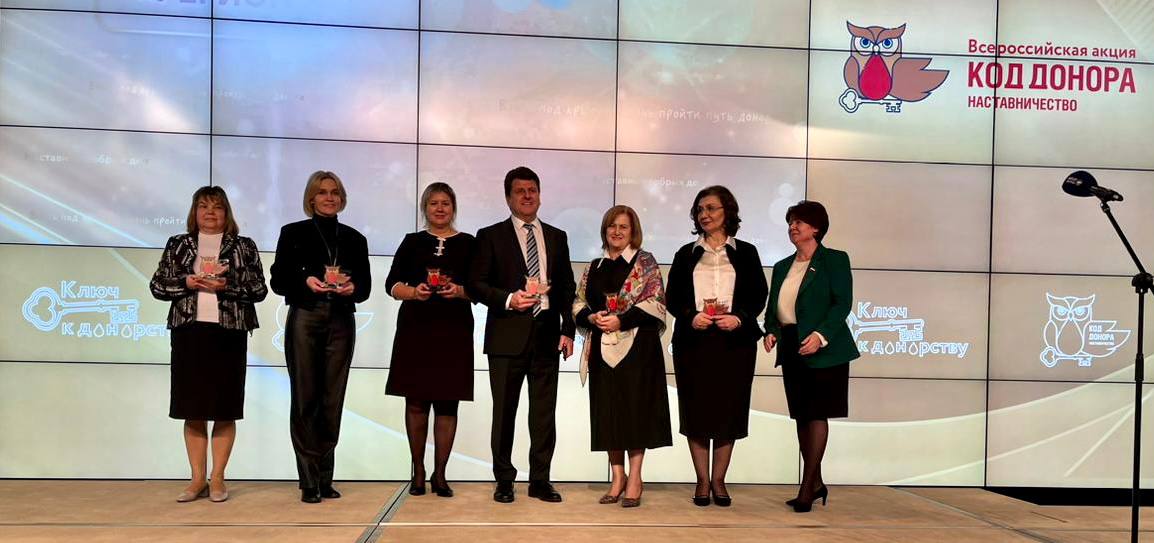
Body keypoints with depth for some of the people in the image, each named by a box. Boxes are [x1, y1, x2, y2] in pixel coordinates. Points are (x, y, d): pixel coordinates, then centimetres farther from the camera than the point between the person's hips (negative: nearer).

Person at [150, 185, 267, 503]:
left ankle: (217, 478, 10)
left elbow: (259, 290, 1)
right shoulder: (178, 245, 12)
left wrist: (226, 286, -13)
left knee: (224, 408, 1)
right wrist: (187, 283, -9)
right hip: (189, 332, 2)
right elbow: (157, 285, 8)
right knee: (192, 408, 4)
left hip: (228, 333, -1)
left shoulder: (244, 247, 6)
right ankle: (198, 479, 12)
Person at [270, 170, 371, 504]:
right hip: (304, 319, -2)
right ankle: (309, 482, 1)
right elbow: (278, 281, 3)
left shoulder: (354, 238, 13)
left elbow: (365, 286, 11)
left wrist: (352, 288, -11)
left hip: (341, 322, 2)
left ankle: (325, 479, 10)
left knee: (332, 399, 2)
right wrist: (305, 281, -15)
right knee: (305, 398, -3)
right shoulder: (293, 233, 7)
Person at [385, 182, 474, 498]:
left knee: (447, 403, 1)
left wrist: (459, 290, -16)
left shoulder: (468, 244, 8)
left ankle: (439, 474, 10)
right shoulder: (412, 242, 11)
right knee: (416, 401, 3)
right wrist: (413, 291, -13)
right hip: (415, 329, 1)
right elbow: (392, 284, 6)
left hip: (454, 331, -1)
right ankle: (418, 472, 14)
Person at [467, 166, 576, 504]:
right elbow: (476, 284, -1)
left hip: (547, 334, 3)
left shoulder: (557, 237, 14)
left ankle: (540, 480, 14)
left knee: (544, 411, 5)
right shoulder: (491, 236, 4)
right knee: (504, 411, 3)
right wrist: (508, 299, -16)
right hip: (508, 335, -3)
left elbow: (567, 287, 14)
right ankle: (504, 480, 14)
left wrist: (568, 330, 6)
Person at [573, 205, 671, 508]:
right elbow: (578, 305, 15)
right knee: (608, 410, 5)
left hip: (637, 346, -4)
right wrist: (591, 318, -7)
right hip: (603, 348, 4)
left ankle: (634, 479, 4)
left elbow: (656, 303, -7)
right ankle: (617, 476, 15)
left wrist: (620, 320, -16)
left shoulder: (645, 262, 2)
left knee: (635, 408, -3)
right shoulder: (593, 268, 16)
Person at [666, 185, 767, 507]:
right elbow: (673, 298, 7)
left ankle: (718, 480, 11)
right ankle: (702, 481, 10)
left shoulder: (745, 252, 9)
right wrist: (691, 316, -12)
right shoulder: (686, 254, 12)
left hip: (735, 341, -1)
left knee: (728, 409, 1)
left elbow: (759, 296, 4)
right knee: (696, 409, 0)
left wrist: (739, 318, -14)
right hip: (693, 340, 1)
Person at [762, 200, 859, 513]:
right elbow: (773, 308, 16)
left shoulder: (834, 260, -1)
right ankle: (816, 483, 19)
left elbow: (842, 303, -11)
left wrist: (821, 335, -23)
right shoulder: (782, 267, 18)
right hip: (791, 351, 7)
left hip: (824, 351, -6)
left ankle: (806, 487, -5)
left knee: (817, 415, -6)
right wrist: (771, 331, -4)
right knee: (802, 417, 8)